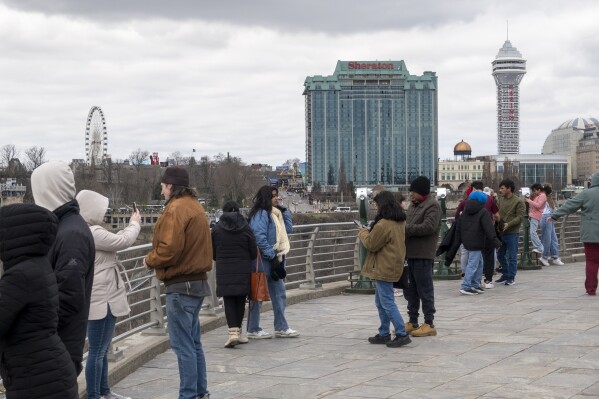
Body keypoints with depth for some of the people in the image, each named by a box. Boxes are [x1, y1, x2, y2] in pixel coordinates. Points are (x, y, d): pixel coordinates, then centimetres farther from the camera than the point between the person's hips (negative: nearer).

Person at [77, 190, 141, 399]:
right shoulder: (92, 233, -20)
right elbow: (123, 241, -14)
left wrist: (129, 226, 14)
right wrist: (135, 224, 1)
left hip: (103, 298, 11)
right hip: (100, 300, -11)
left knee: (102, 349, 20)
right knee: (97, 351, -5)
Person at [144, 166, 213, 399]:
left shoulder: (176, 209, -15)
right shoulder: (194, 206, 15)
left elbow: (170, 249, -23)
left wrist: (150, 260, -5)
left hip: (181, 285, -10)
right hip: (197, 281, 10)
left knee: (182, 345, -5)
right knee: (193, 342, 16)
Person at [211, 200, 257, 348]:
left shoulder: (217, 228, -1)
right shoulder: (245, 228, -2)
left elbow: (213, 253, 4)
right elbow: (254, 252, 1)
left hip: (224, 270, -1)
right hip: (243, 270, 1)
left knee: (228, 300, 0)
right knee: (240, 300, 11)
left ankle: (233, 332, -14)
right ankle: (238, 331, 18)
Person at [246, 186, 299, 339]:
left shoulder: (274, 213, 16)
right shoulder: (261, 214, -14)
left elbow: (288, 229, 18)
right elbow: (260, 237, -22)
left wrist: (285, 212, 8)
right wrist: (271, 255, -20)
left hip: (274, 260, 10)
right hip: (263, 261, -10)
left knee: (279, 293, 13)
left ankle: (281, 327, 21)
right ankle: (253, 330, 7)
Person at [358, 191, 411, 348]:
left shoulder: (383, 225, -21)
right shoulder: (400, 222, 9)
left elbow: (371, 244, -13)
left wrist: (363, 233, 5)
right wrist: (370, 232, 12)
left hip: (384, 269, -10)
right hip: (393, 266, 10)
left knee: (387, 302, -6)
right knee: (380, 302, 18)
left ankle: (402, 334, -6)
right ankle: (384, 334, 23)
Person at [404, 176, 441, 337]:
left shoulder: (432, 206, -10)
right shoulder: (413, 205, 18)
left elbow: (428, 227, -22)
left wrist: (406, 228, -21)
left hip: (423, 255, -9)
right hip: (410, 254, 9)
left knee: (425, 290, -3)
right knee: (410, 290, 14)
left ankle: (429, 324, 4)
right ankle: (413, 322, 24)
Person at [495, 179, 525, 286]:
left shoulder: (518, 202, -8)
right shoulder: (500, 200, 10)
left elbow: (520, 217, -14)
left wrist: (509, 224, -24)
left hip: (512, 233, -6)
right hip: (501, 232, 6)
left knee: (512, 256, 0)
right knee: (500, 255, 13)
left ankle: (511, 277, 8)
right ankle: (505, 275, 26)